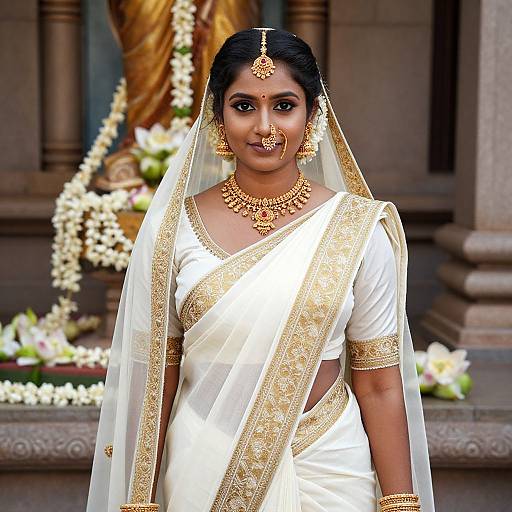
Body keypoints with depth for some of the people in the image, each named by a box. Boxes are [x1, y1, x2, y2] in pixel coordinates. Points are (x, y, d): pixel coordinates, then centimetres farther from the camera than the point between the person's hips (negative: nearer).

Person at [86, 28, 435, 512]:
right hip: (203, 472, 1)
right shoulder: (169, 230, -5)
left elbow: (379, 384, -4)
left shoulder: (359, 228, -6)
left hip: (327, 471, 0)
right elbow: (155, 379, -1)